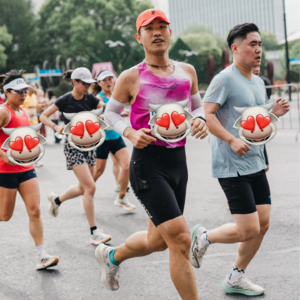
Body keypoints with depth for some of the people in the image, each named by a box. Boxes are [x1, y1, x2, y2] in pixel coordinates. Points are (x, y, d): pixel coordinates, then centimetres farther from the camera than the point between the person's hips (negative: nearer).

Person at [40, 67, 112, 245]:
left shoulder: (90, 99, 4)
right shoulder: (65, 100, -8)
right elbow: (43, 116, -3)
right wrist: (56, 127, -19)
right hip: (73, 146, -6)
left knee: (83, 188, 14)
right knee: (90, 187, -15)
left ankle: (57, 199, 45)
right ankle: (94, 232, -9)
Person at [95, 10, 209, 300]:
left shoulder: (187, 72, 8)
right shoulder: (131, 77, -4)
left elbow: (197, 105, 22)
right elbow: (110, 113, 7)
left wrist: (200, 120, -2)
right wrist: (130, 133, -12)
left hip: (178, 160, 6)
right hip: (147, 163, -6)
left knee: (157, 240, 18)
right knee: (180, 240, -14)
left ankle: (111, 256, 48)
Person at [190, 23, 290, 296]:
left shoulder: (258, 83, 15)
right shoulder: (225, 79, -12)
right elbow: (207, 114, -17)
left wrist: (274, 113, 4)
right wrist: (232, 140, -27)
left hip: (256, 164, 9)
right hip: (231, 167, -9)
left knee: (263, 223, 7)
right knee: (248, 230, -10)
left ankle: (235, 279, 23)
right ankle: (204, 237, 18)